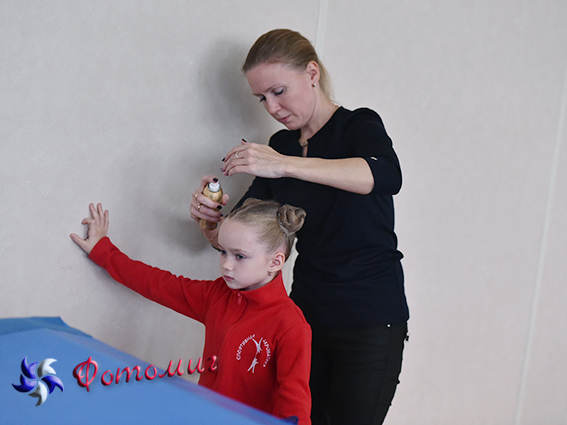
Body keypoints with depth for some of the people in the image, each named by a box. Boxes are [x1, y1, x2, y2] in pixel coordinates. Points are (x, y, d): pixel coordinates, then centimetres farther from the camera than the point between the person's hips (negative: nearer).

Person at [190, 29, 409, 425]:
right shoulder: (280, 144, 8)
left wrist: (284, 165, -39)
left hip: (370, 322, -5)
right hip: (306, 313, 5)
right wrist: (212, 219, -16)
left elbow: (387, 176, -33)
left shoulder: (359, 126, -7)